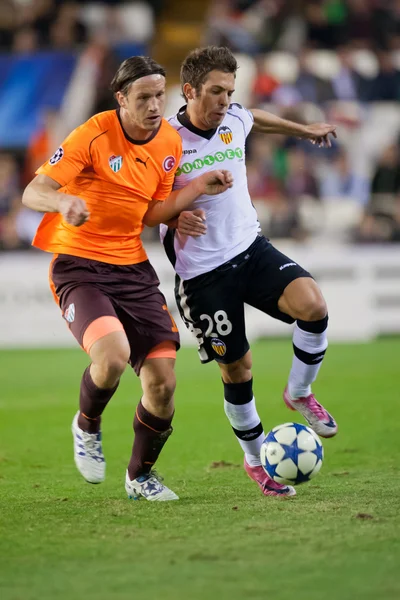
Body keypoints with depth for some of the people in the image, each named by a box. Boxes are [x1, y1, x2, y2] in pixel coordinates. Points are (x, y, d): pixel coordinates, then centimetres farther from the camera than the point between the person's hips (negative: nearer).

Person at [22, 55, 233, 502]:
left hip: (132, 268, 5)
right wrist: (63, 202, -41)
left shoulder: (170, 143, 4)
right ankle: (87, 426, 4)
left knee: (162, 382, -3)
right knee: (113, 354, -31)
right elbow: (33, 193, -19)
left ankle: (140, 476, 24)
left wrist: (198, 189, -2)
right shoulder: (92, 136, -14)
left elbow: (150, 215, 11)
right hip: (79, 267, -5)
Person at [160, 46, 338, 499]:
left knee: (312, 305, -21)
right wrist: (175, 217, -26)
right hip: (201, 270, -4)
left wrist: (303, 129, 40)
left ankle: (299, 393, 5)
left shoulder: (234, 120, 0)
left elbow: (256, 119, 26)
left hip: (251, 248, 4)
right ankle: (256, 461, 25)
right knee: (236, 367, 3)